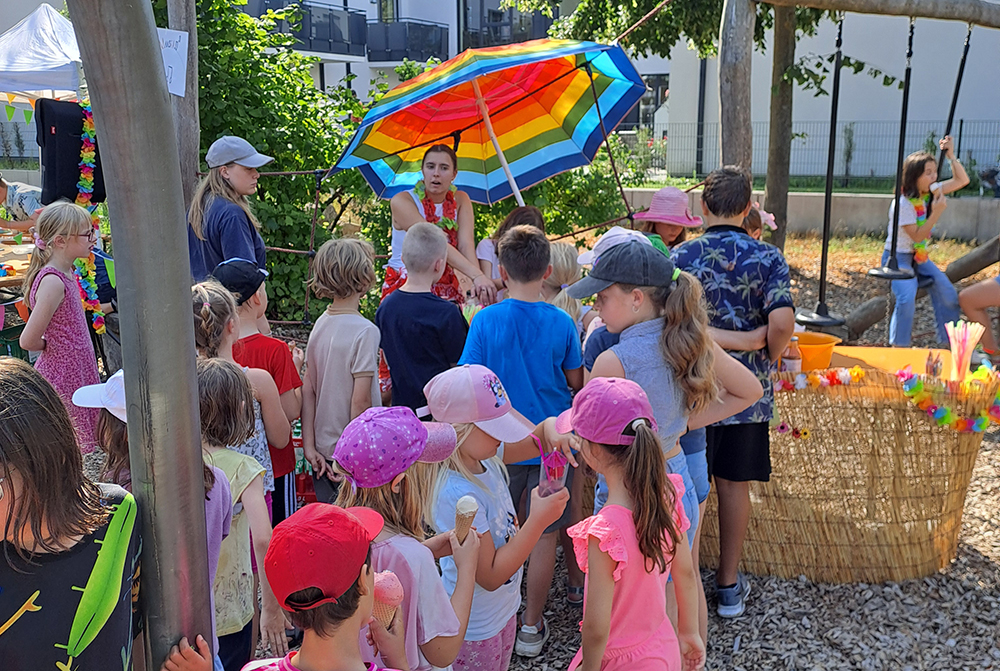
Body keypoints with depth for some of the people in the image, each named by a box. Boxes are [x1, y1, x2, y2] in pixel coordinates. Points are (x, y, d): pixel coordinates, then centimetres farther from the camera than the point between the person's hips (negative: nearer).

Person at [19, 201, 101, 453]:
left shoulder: (66, 273, 6)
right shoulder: (53, 282, -23)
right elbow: (28, 341, -24)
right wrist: (52, 347, -6)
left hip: (78, 372, 9)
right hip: (64, 376, -9)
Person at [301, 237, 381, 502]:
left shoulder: (320, 324, 3)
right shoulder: (365, 331, -17)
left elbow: (308, 391, 3)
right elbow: (361, 401, -19)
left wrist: (310, 446, 5)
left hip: (323, 452, 7)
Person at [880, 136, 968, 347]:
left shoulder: (930, 194, 1)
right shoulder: (903, 203, -20)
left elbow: (962, 180, 7)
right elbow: (917, 236, -19)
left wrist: (951, 156, -5)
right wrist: (937, 212, -23)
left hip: (919, 257, 8)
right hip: (897, 257, -8)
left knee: (949, 295, -5)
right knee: (906, 298, -29)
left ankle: (948, 345, 7)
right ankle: (899, 349, -17)